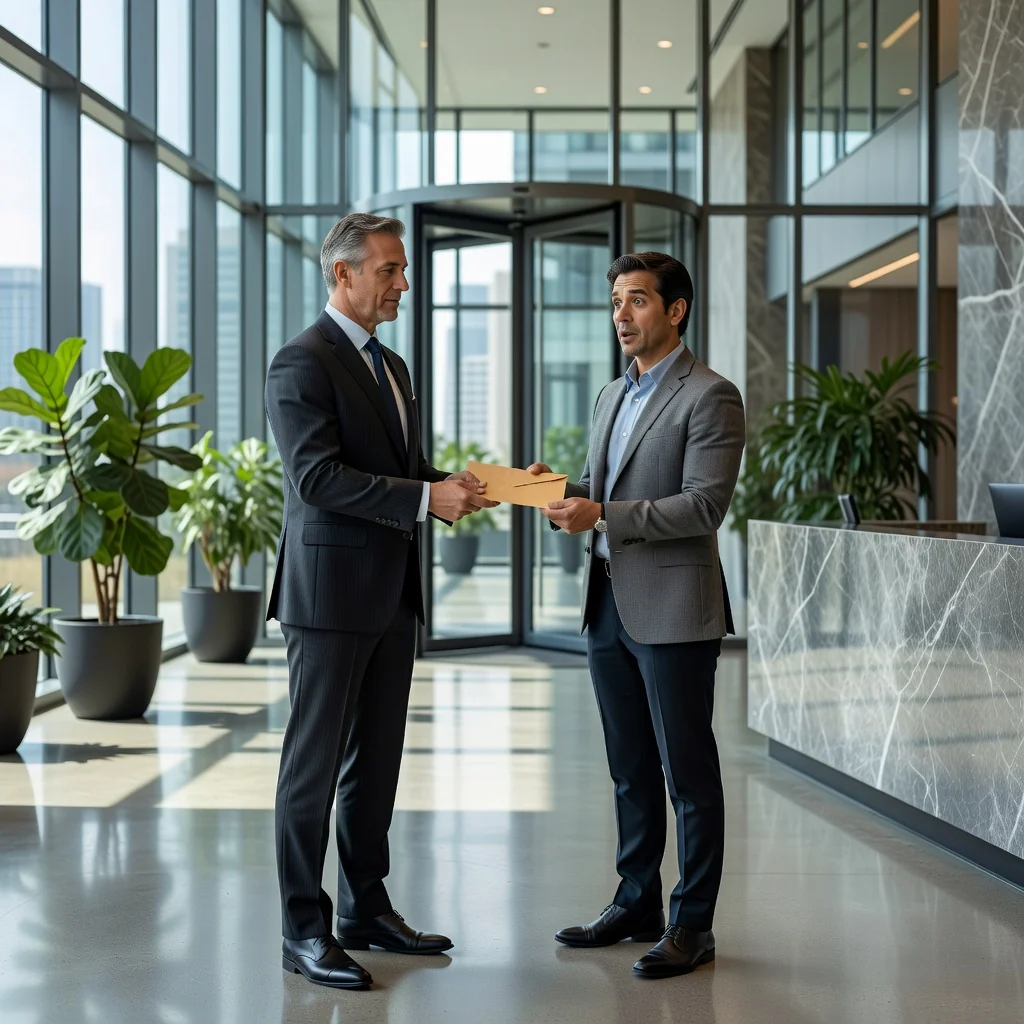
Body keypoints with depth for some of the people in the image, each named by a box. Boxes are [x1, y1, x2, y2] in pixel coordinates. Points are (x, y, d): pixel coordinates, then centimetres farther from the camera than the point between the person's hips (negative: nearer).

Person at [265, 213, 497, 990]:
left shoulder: (391, 366, 17)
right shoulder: (303, 364, -11)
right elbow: (318, 476, -21)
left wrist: (451, 488, 2)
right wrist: (426, 497, -26)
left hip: (392, 592, 9)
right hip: (331, 591, -8)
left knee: (378, 759, 14)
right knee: (316, 761, -1)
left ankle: (367, 909, 24)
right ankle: (304, 930, 6)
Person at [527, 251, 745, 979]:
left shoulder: (710, 397, -9)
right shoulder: (612, 397, 17)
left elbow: (705, 505, -18)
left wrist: (603, 516, -23)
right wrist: (561, 489, 1)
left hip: (674, 611, -8)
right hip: (609, 605, 8)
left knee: (688, 775, 1)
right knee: (631, 772, 15)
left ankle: (692, 925, 10)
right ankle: (637, 905, 26)